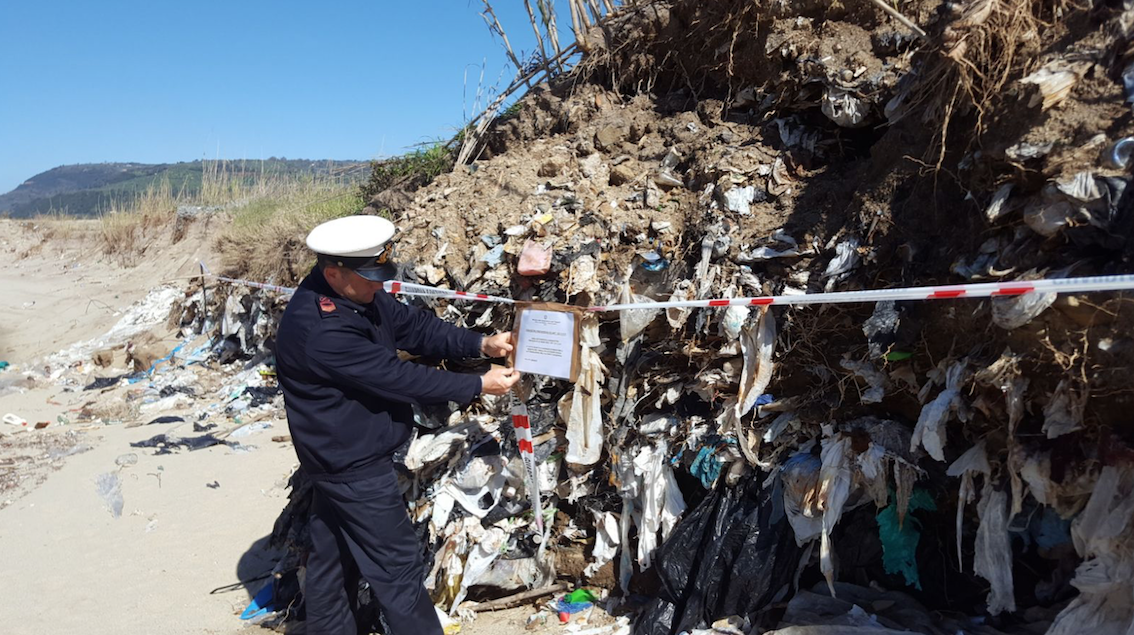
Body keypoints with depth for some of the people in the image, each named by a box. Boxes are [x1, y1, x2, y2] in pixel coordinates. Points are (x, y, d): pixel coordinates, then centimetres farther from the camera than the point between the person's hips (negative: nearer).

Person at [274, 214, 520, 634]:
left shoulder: (358, 294, -2)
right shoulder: (319, 329, -31)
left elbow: (413, 326, 2)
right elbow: (398, 377, -28)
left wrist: (480, 344, -10)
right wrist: (479, 385, -20)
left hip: (341, 456, 10)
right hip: (352, 464, -10)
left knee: (333, 557, 22)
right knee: (397, 564, 3)